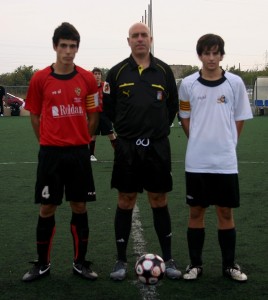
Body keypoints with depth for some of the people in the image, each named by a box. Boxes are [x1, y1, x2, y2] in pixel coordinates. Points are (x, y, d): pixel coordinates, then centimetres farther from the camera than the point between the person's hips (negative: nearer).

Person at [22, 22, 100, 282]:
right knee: (47, 208, 5)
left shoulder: (87, 79, 0)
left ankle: (80, 262, 19)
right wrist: (48, 142, 7)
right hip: (50, 153, -1)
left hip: (79, 153, 1)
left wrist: (80, 141, 7)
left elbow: (93, 116, 7)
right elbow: (34, 116, 6)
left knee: (79, 207, 7)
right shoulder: (40, 79, -3)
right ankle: (42, 263, 18)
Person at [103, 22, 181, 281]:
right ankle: (121, 260, 16)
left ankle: (168, 259, 18)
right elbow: (108, 107, 7)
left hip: (157, 146, 1)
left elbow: (173, 105, 12)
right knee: (125, 202, 5)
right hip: (127, 147, 0)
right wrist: (125, 127, 6)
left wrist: (160, 127, 6)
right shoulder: (117, 72, 2)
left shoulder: (164, 71, 4)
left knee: (159, 202, 7)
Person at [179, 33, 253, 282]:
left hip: (225, 161, 0)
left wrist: (225, 143, 6)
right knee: (196, 212, 7)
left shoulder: (235, 83, -1)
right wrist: (200, 142, 7)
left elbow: (239, 120, 8)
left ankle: (229, 264, 20)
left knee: (226, 212, 7)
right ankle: (195, 264, 20)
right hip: (196, 161, 0)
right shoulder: (188, 84, 0)